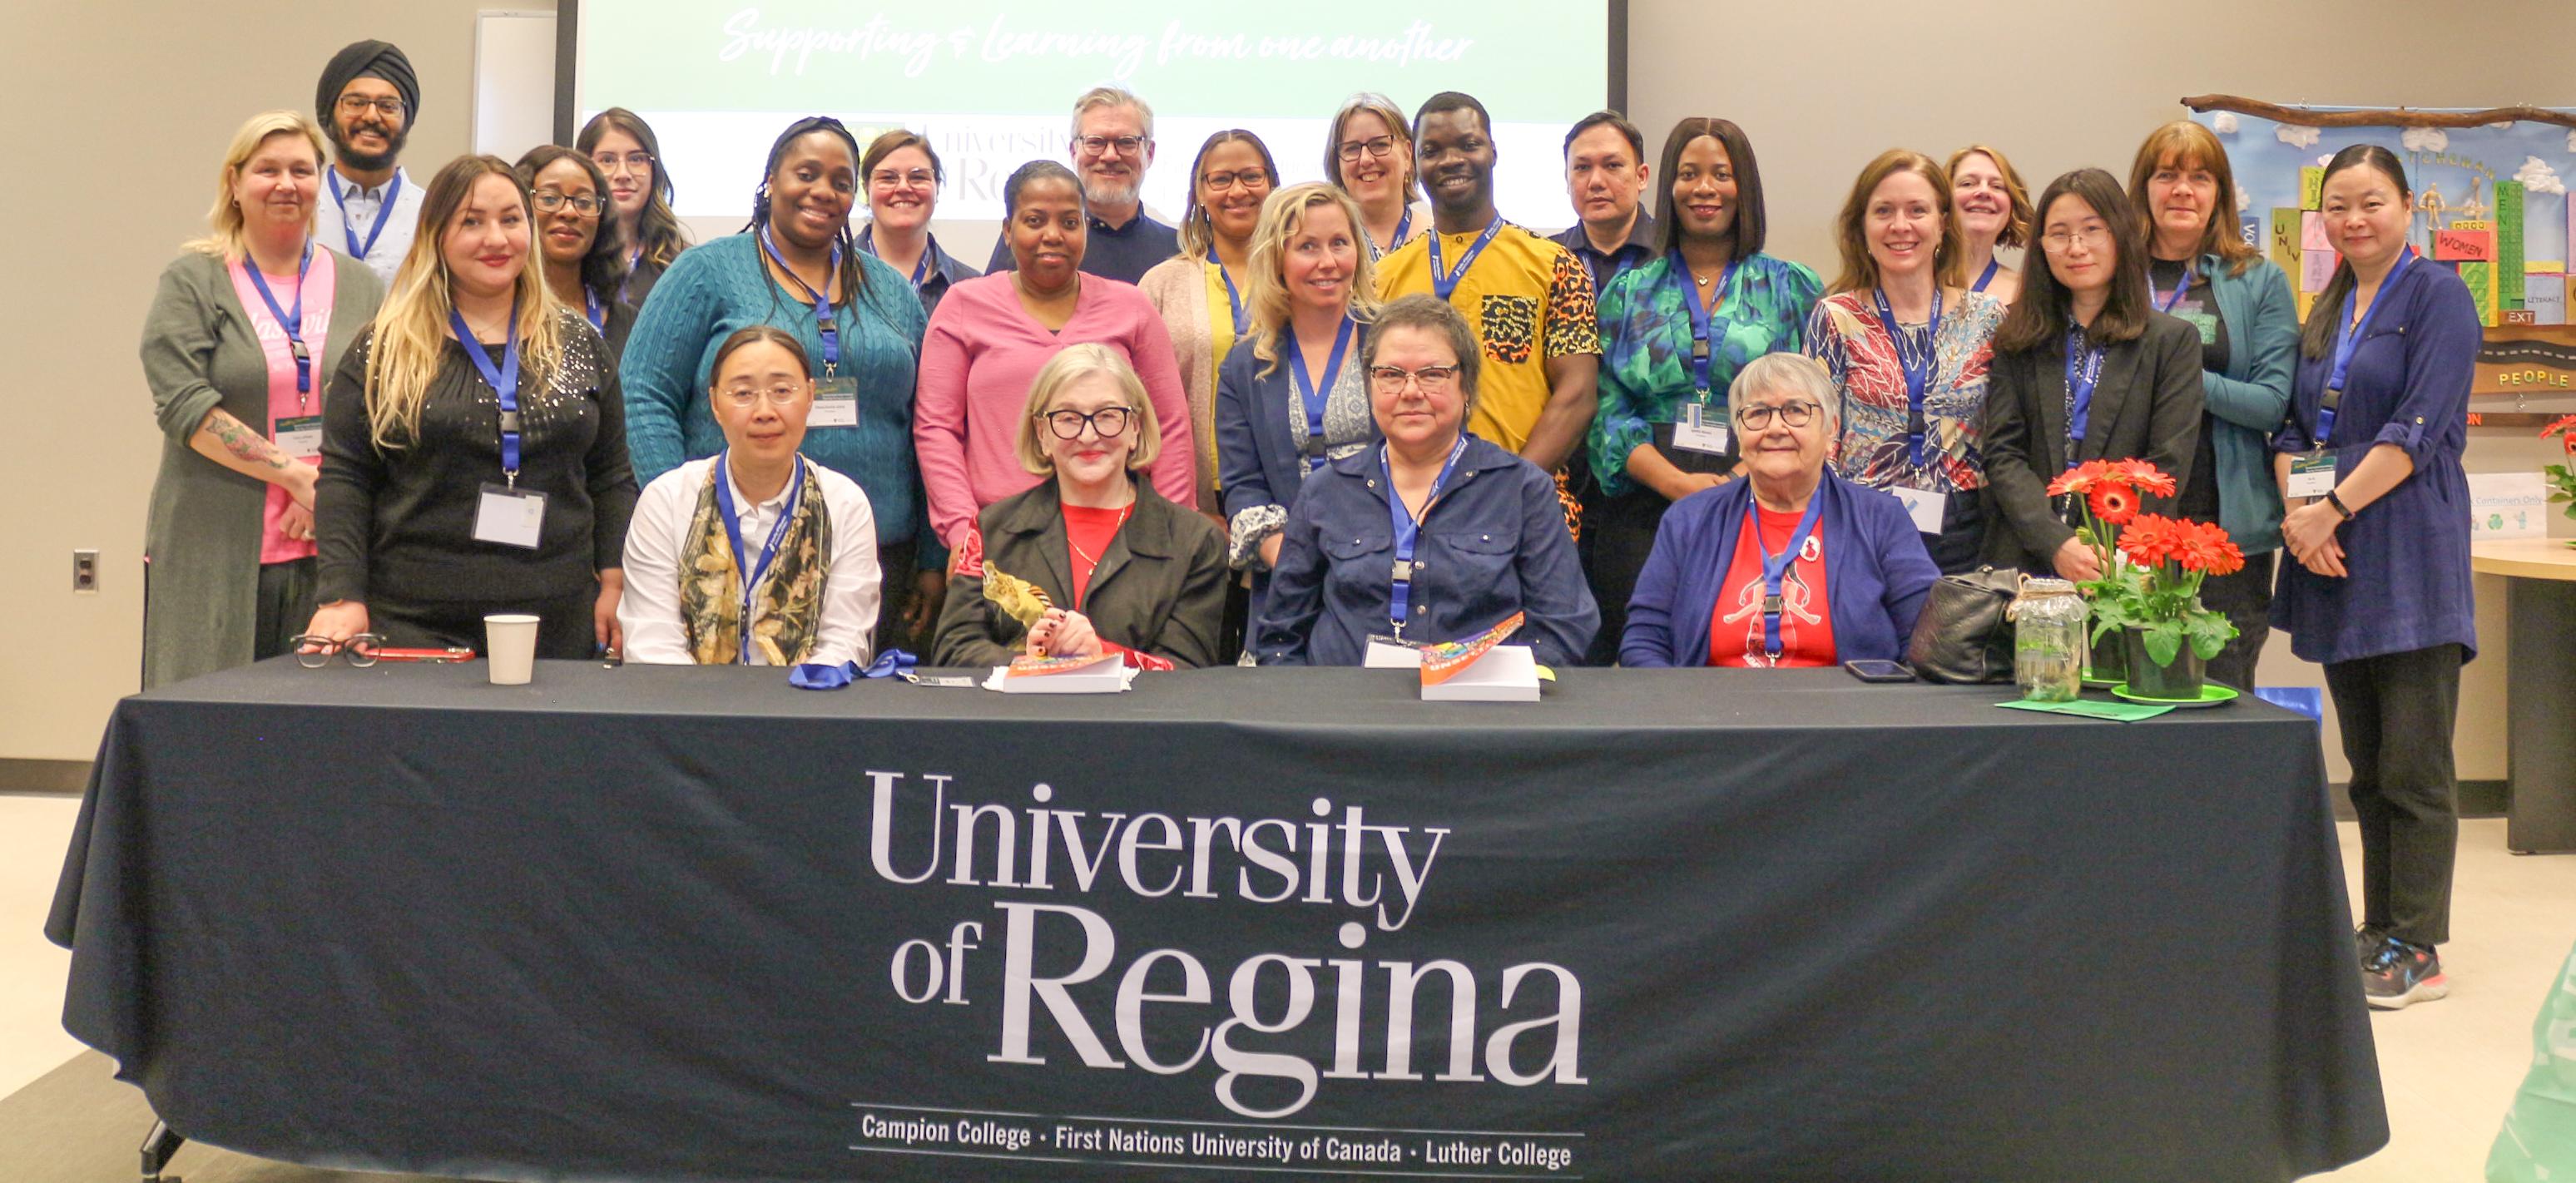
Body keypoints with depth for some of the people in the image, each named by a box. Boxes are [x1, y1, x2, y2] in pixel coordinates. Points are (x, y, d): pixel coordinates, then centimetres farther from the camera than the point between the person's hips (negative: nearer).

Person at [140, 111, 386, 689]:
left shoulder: (359, 286, 13)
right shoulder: (193, 282, 4)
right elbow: (183, 406, -8)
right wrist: (297, 475, -13)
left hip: (327, 551, 2)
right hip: (215, 555, -2)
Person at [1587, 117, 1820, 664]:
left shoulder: (1793, 288, 10)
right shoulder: (1630, 291, 13)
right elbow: (1607, 410, 4)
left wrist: (1736, 485, -13)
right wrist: (1679, 483, -11)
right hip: (1643, 506, 1)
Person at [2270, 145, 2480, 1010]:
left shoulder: (2436, 296, -3)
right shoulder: (2325, 313, 18)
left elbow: (2420, 427, -12)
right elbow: (2293, 425, 13)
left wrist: (2332, 508, -15)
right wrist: (2297, 511, -5)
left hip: (2407, 550, -7)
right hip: (2331, 555, 7)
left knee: (2413, 768, -5)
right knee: (2368, 766, 11)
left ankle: (2416, 952, 0)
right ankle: (2380, 931, 18)